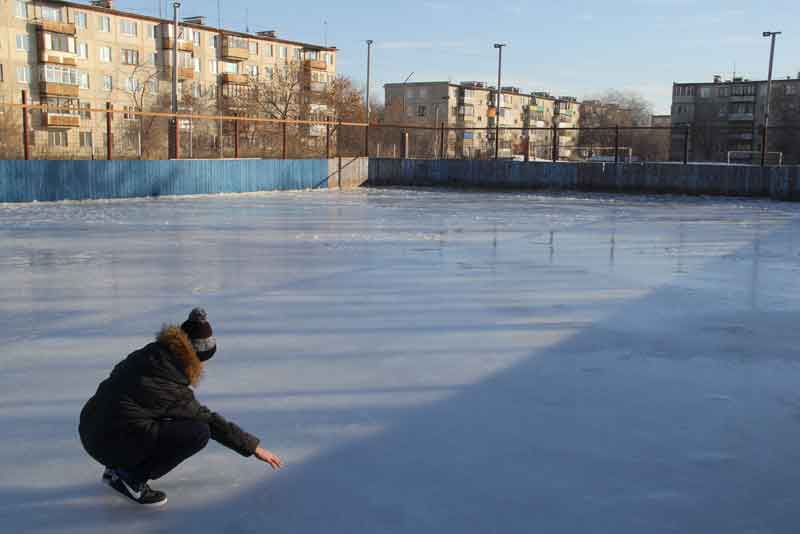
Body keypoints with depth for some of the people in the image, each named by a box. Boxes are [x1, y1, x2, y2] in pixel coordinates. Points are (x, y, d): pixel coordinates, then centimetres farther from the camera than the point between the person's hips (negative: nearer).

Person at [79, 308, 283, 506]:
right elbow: (210, 421, -8)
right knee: (199, 432, -15)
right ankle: (131, 478, -4)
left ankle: (117, 470, 16)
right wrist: (253, 447, 2)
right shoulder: (172, 390, -17)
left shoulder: (147, 355, 2)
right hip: (111, 445, -9)